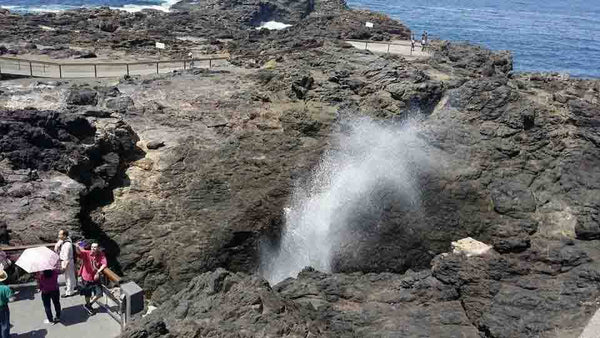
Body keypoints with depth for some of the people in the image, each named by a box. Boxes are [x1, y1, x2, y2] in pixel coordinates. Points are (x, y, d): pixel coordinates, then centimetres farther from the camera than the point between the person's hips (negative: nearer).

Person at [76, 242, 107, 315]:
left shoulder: (101, 255, -10)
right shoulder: (86, 253, -16)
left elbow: (104, 264, -20)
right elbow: (79, 252, -35)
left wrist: (98, 272, -33)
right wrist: (77, 247, -57)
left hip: (95, 278, 2)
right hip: (86, 278, -2)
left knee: (99, 293, 1)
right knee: (87, 295, 14)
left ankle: (88, 305, 25)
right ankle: (88, 305, 43)